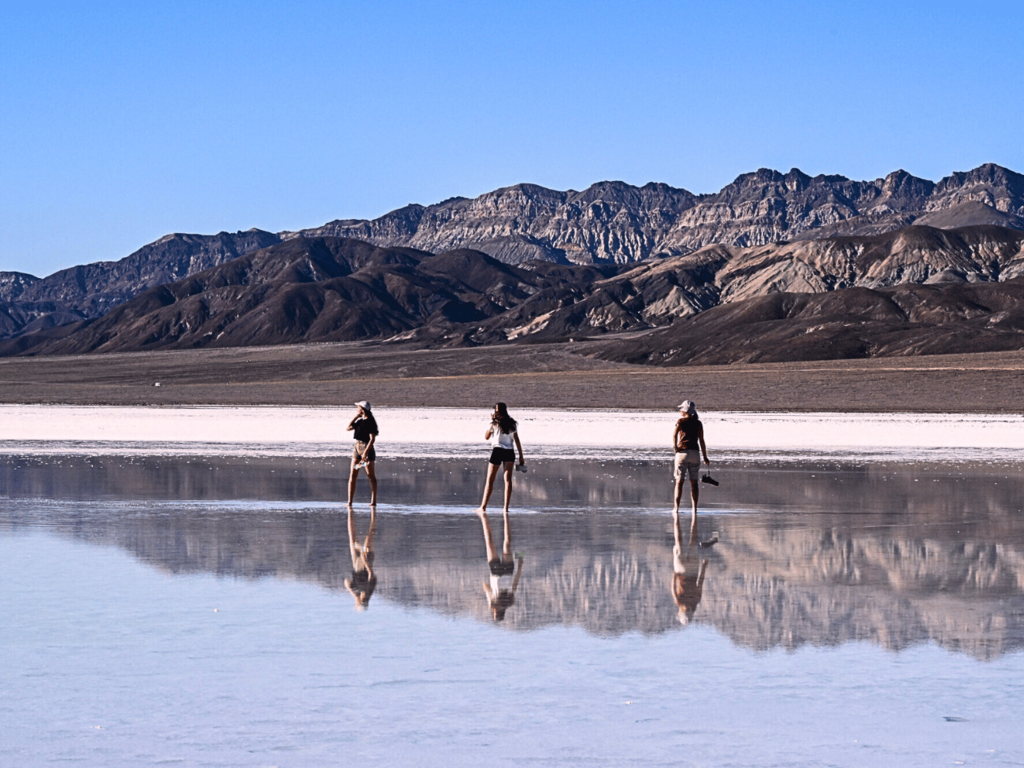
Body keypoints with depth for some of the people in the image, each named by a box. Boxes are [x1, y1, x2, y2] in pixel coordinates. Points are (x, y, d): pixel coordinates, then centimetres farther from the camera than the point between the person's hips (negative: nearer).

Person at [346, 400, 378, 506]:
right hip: (357, 447, 8)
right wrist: (355, 417, 10)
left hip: (367, 447, -8)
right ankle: (350, 501, 2)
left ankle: (373, 501, 6)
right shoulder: (360, 421, 13)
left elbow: (372, 439, -16)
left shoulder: (371, 422, -11)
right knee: (352, 475, 2)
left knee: (371, 476, 0)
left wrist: (365, 452, -22)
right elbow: (348, 428, 20)